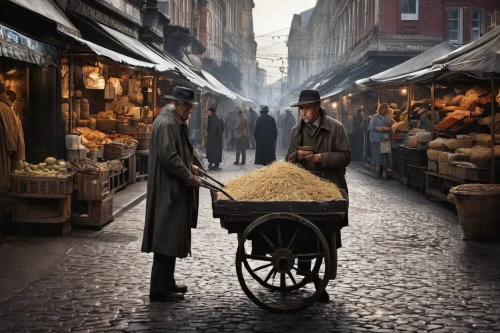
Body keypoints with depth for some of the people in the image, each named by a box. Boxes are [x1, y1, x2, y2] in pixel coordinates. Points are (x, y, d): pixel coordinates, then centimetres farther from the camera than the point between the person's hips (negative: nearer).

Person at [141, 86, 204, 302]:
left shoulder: (176, 122, 16)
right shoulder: (166, 123, -17)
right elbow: (168, 157, -24)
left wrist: (190, 165, 12)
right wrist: (190, 177, -17)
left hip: (174, 190, 11)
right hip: (168, 191, -11)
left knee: (171, 238, 16)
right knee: (167, 239, -6)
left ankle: (166, 283, 24)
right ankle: (159, 289, -1)